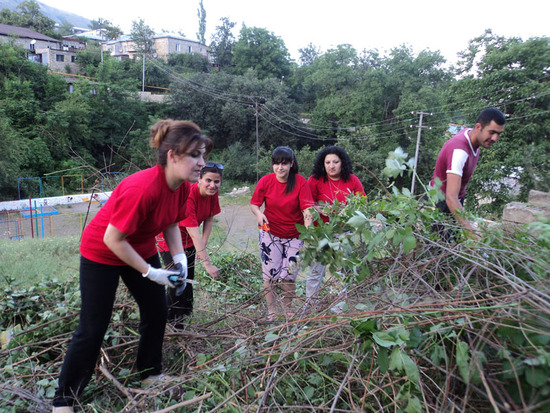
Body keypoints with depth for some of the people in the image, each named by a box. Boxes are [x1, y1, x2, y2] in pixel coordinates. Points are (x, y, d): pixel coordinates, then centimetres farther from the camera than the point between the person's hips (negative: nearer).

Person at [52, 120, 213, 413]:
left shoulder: (183, 186, -12)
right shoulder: (142, 188, -36)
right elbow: (112, 239, -28)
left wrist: (179, 257, -10)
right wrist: (149, 272, -22)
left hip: (141, 249, 8)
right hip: (102, 254, -7)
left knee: (156, 312, 12)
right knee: (92, 329, -1)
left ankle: (150, 373, 34)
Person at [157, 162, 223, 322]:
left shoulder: (213, 193, -14)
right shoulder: (187, 196, -36)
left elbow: (209, 219, -1)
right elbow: (194, 234, -39)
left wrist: (203, 245, -7)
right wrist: (207, 264, -41)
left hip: (187, 240, 7)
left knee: (188, 278, 14)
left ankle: (186, 314, 30)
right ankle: (172, 321, 7)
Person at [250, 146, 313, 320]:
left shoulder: (301, 182, -12)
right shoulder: (265, 181, -9)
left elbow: (307, 208, -19)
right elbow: (254, 204, -1)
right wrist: (258, 214, -24)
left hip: (294, 236, 0)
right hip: (270, 233, 1)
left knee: (289, 275, 6)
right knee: (270, 273, 3)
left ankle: (288, 309, 30)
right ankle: (271, 311, 22)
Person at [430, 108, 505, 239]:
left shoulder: (471, 133, -6)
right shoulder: (459, 151, -34)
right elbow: (451, 198, -42)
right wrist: (471, 230, -49)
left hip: (458, 199, 9)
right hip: (440, 203, -9)